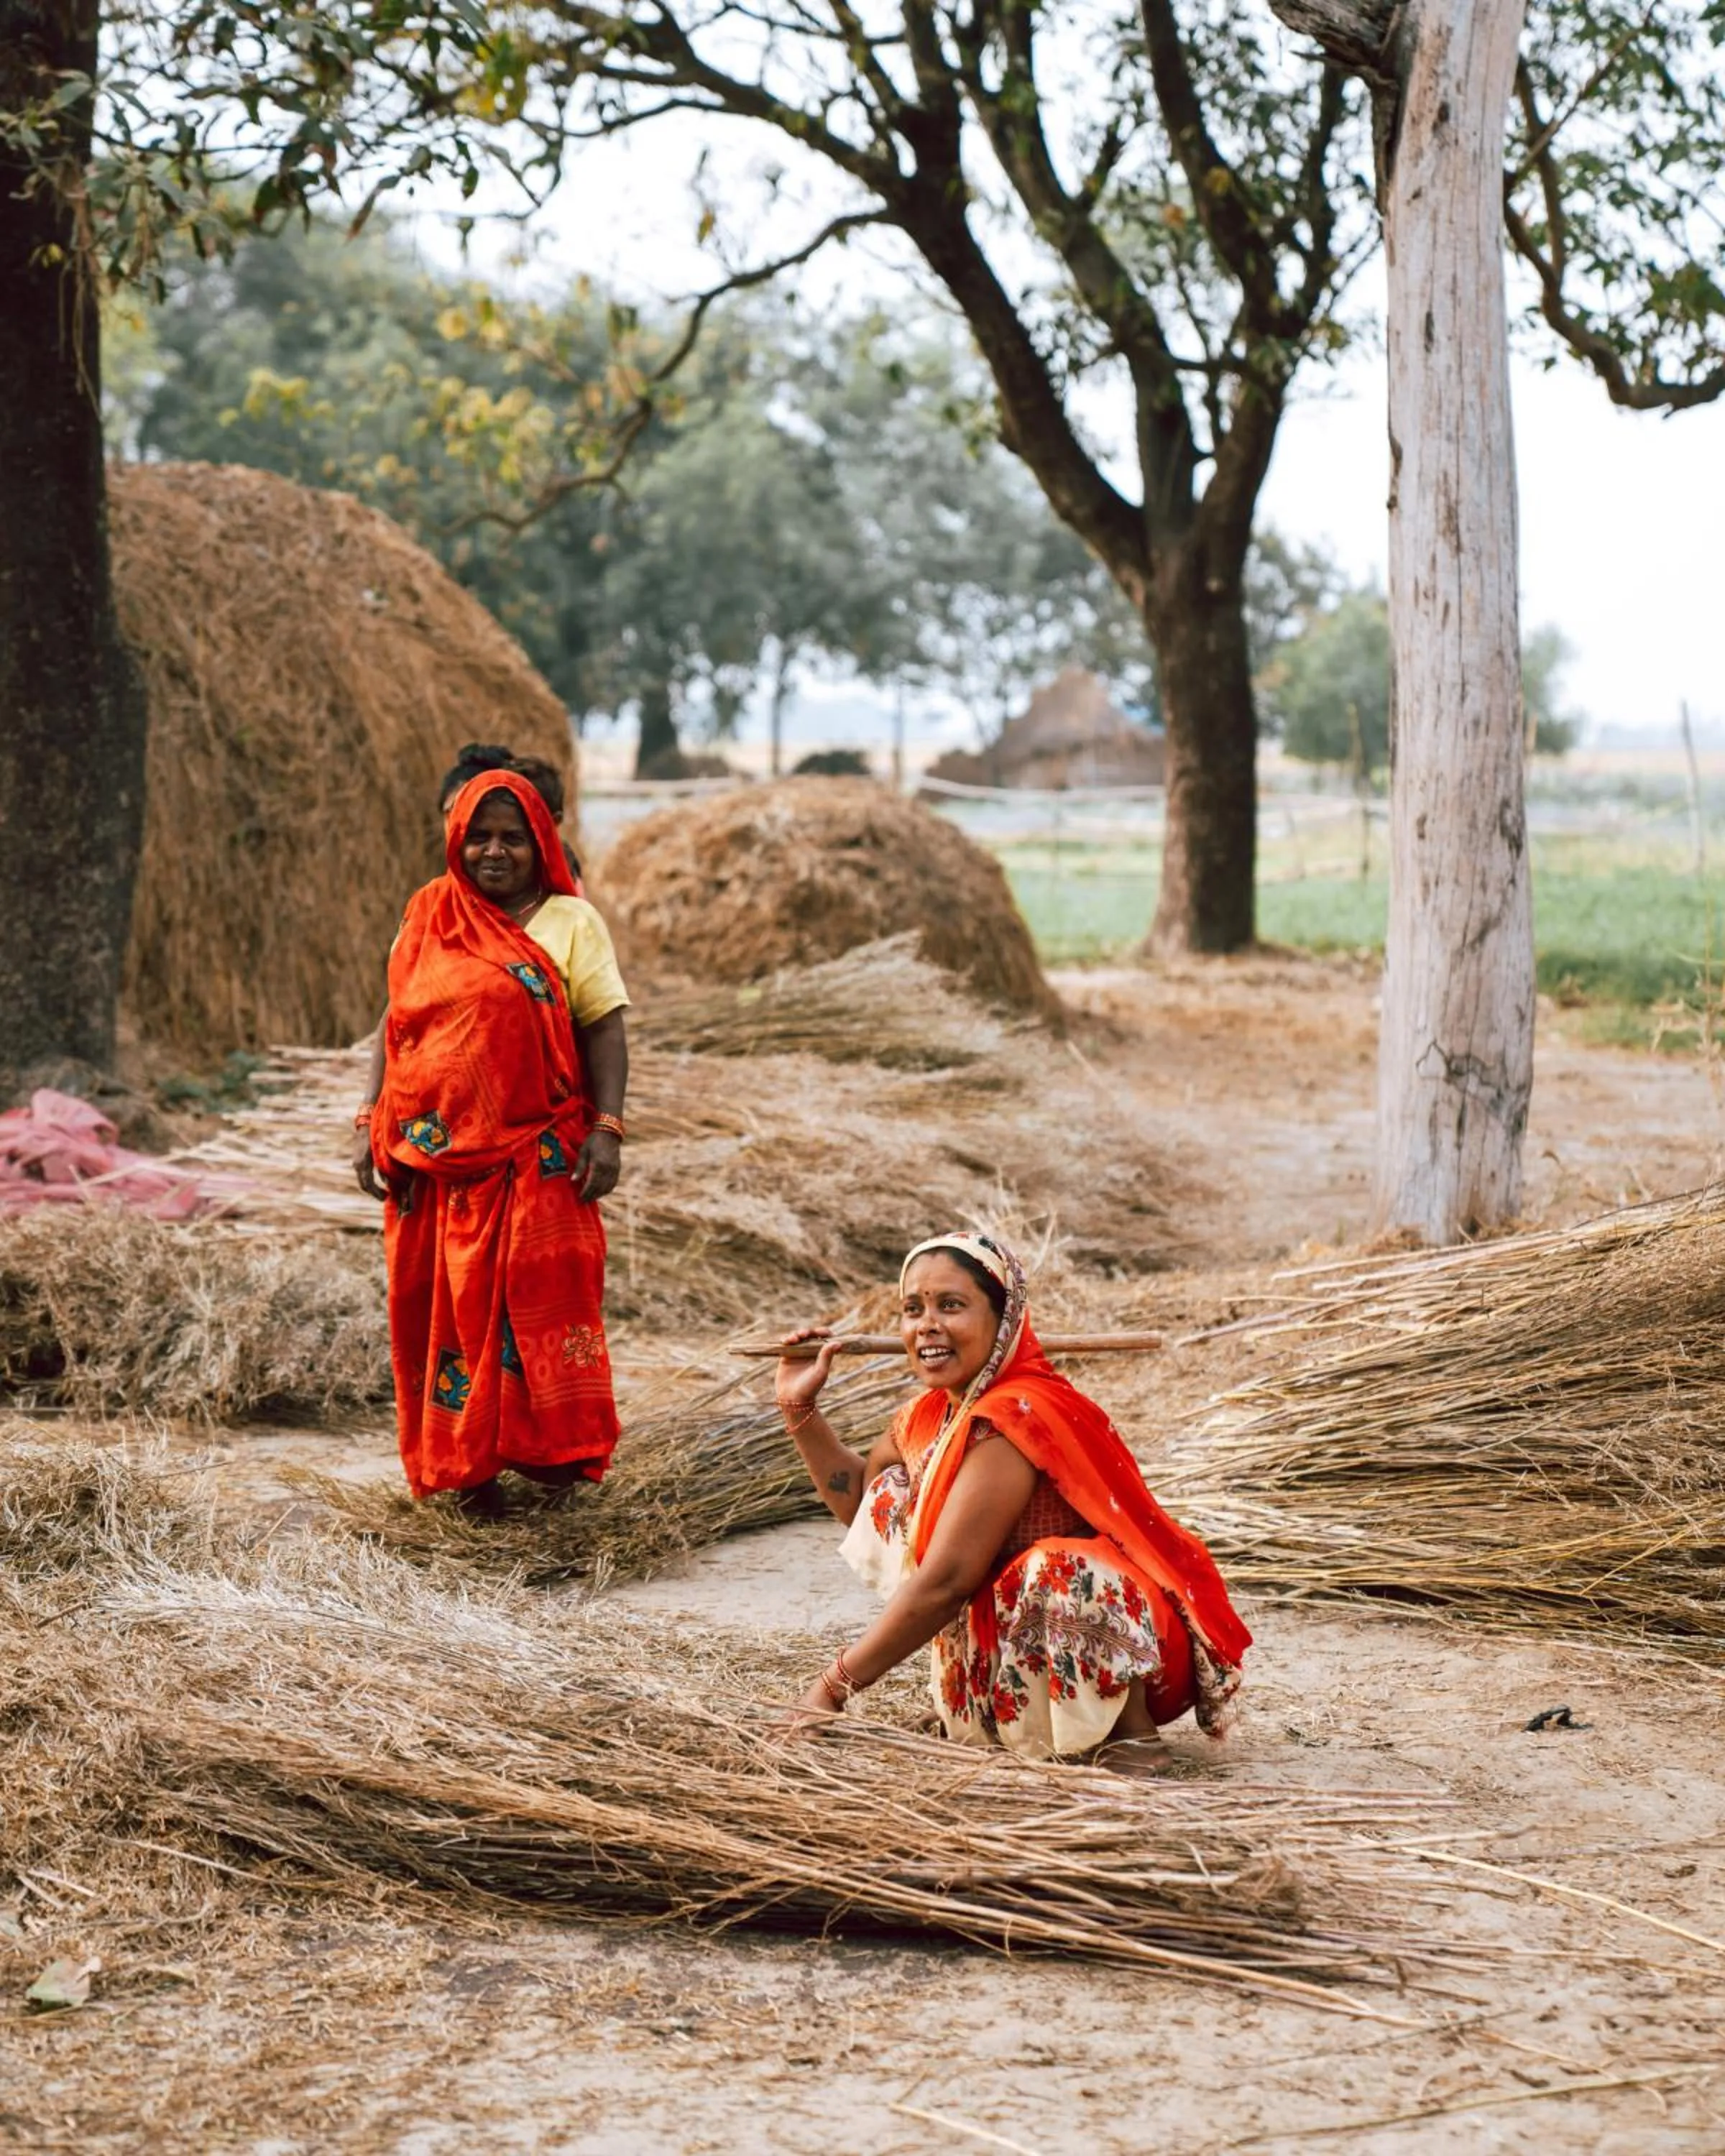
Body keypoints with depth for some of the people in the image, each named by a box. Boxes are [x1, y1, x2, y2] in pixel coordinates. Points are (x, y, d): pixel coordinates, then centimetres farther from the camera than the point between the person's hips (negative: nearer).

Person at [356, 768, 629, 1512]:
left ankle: (546, 1448, 12)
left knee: (539, 1300, 0)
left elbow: (605, 1029, -2)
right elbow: (396, 1020, 12)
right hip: (436, 1160, 2)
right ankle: (463, 1461, 14)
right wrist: (373, 1122, 5)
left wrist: (607, 1128, -12)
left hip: (535, 1159, -2)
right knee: (446, 1305, 5)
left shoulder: (571, 922, 1)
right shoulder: (429, 915, 9)